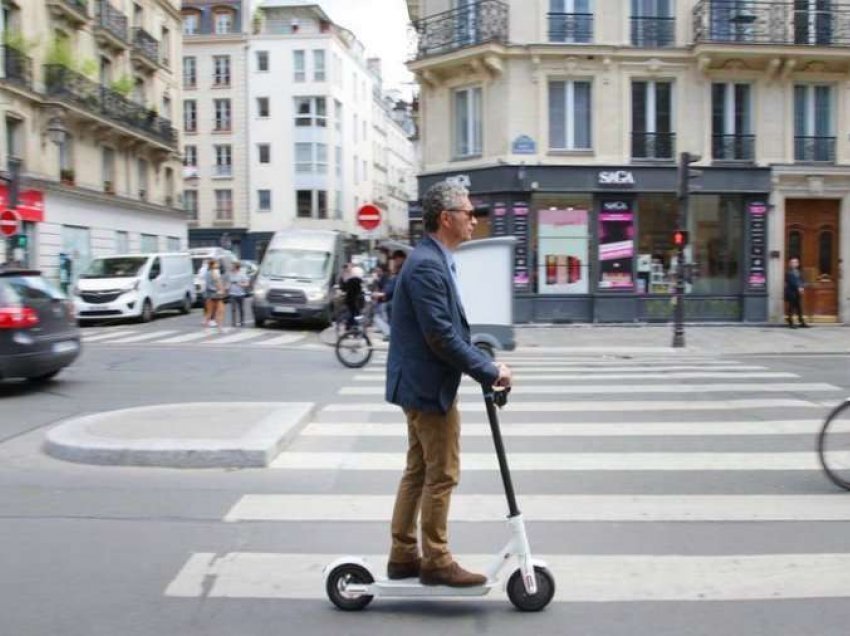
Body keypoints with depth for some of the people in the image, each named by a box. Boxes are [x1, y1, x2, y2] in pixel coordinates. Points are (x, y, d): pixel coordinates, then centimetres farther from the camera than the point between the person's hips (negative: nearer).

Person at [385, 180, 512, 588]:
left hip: (420, 385, 10)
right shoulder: (427, 265, -21)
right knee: (442, 474, 1)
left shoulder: (433, 260, 12)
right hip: (429, 386, -10)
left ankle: (403, 555, 26)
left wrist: (484, 362, 10)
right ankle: (436, 562, 14)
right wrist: (489, 372, -19)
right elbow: (441, 336, -25)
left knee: (418, 471, 16)